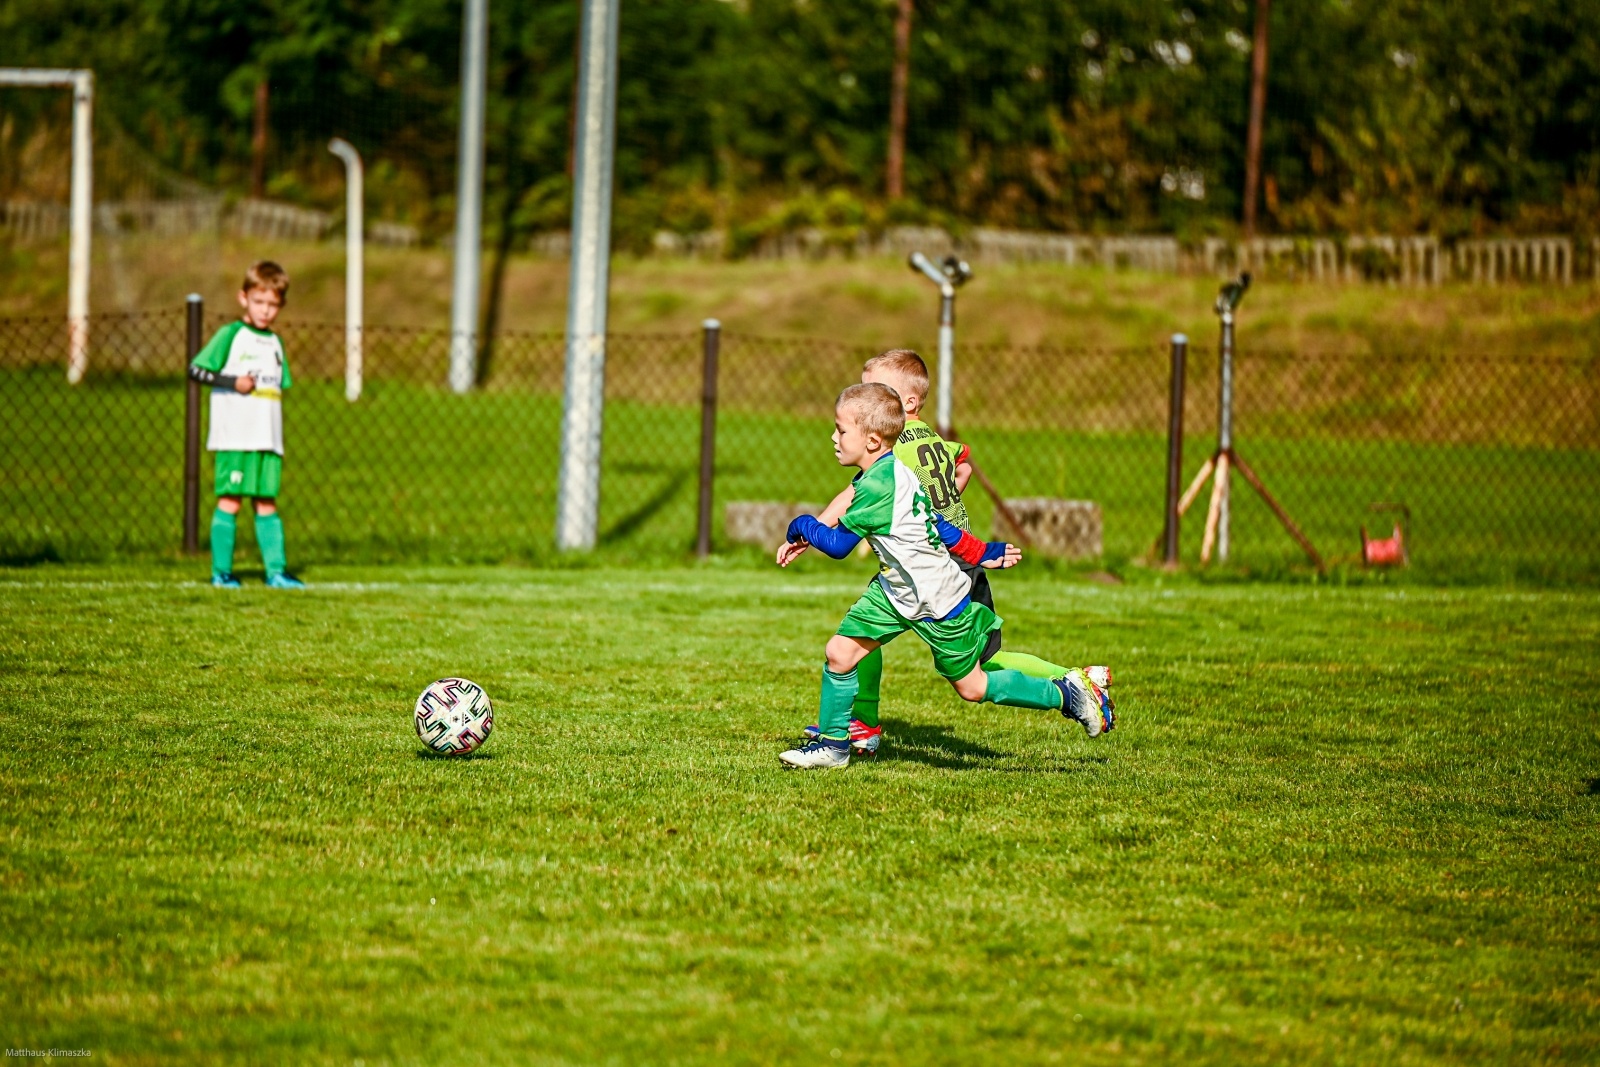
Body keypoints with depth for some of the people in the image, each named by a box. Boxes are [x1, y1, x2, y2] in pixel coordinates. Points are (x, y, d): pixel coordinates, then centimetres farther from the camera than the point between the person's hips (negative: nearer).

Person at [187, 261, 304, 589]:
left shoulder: (275, 343, 16)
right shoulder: (231, 335, -2)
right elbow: (196, 369, -7)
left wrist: (276, 434, 16)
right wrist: (233, 382, -16)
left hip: (268, 439, 6)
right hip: (234, 437, -5)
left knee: (266, 503, 6)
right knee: (230, 501, -6)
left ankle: (276, 571, 6)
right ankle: (221, 571, -2)